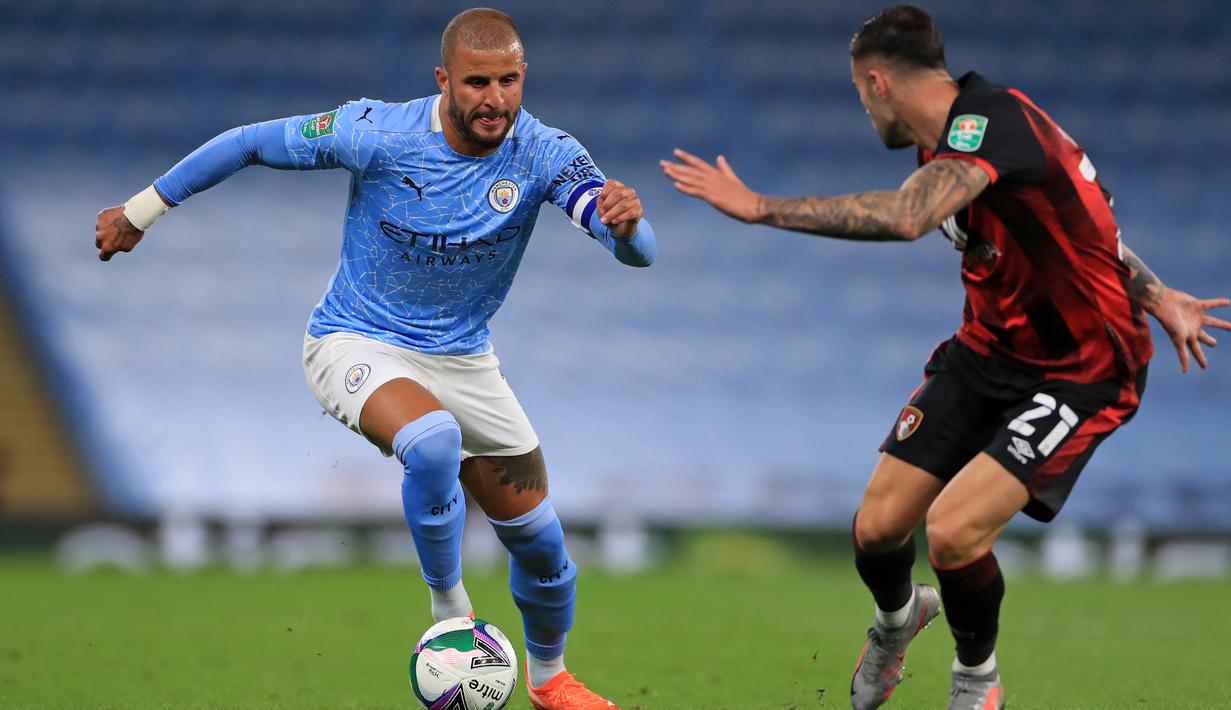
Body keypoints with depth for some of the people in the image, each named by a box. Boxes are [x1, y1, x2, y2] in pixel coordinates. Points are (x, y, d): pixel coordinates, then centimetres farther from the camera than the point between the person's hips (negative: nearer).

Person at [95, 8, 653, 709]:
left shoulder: (543, 154, -17)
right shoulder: (379, 133, -22)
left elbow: (638, 251, -29)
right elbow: (252, 143, -10)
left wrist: (625, 224, -54)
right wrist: (141, 210, -2)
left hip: (463, 358, 4)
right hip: (358, 347, -4)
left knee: (541, 541, 9)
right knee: (433, 438, -37)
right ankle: (451, 614, -16)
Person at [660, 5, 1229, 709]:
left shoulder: (993, 119, -27)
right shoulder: (946, 141, 3)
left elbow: (907, 217, -44)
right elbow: (1075, 216, 17)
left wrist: (759, 207, -40)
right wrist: (1156, 297, 15)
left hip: (1078, 373, -8)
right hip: (987, 353, 8)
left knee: (953, 531, -23)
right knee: (878, 527, 0)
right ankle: (898, 616, 37)